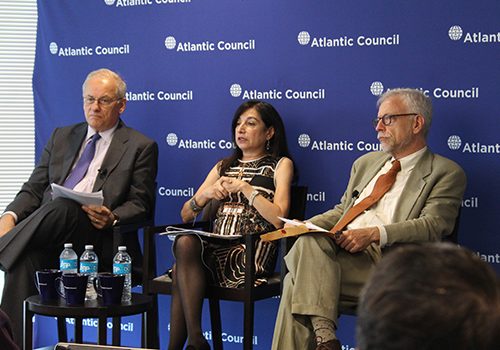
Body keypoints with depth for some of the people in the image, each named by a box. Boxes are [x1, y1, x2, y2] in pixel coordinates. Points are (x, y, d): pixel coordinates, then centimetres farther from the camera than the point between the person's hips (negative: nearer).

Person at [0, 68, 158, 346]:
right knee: (25, 258, -32)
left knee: (62, 207, -35)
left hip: (99, 241, -3)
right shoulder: (61, 137, 24)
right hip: (49, 239, 4)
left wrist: (111, 218, -19)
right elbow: (33, 189, 19)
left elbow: (140, 205, 4)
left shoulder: (141, 147, 11)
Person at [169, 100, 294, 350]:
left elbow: (278, 218, -4)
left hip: (252, 254, -4)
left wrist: (244, 188, -7)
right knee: (185, 242, -31)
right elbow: (186, 215, 21)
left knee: (185, 244, -30)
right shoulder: (223, 167, 27)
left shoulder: (280, 165, 13)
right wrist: (207, 194, 2)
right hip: (217, 247, 4)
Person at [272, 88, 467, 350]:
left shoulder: (446, 173, 5)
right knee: (308, 239, -30)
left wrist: (375, 234, -21)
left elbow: (433, 226, -8)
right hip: (339, 249, 6)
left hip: (385, 262, -6)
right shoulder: (367, 162, 27)